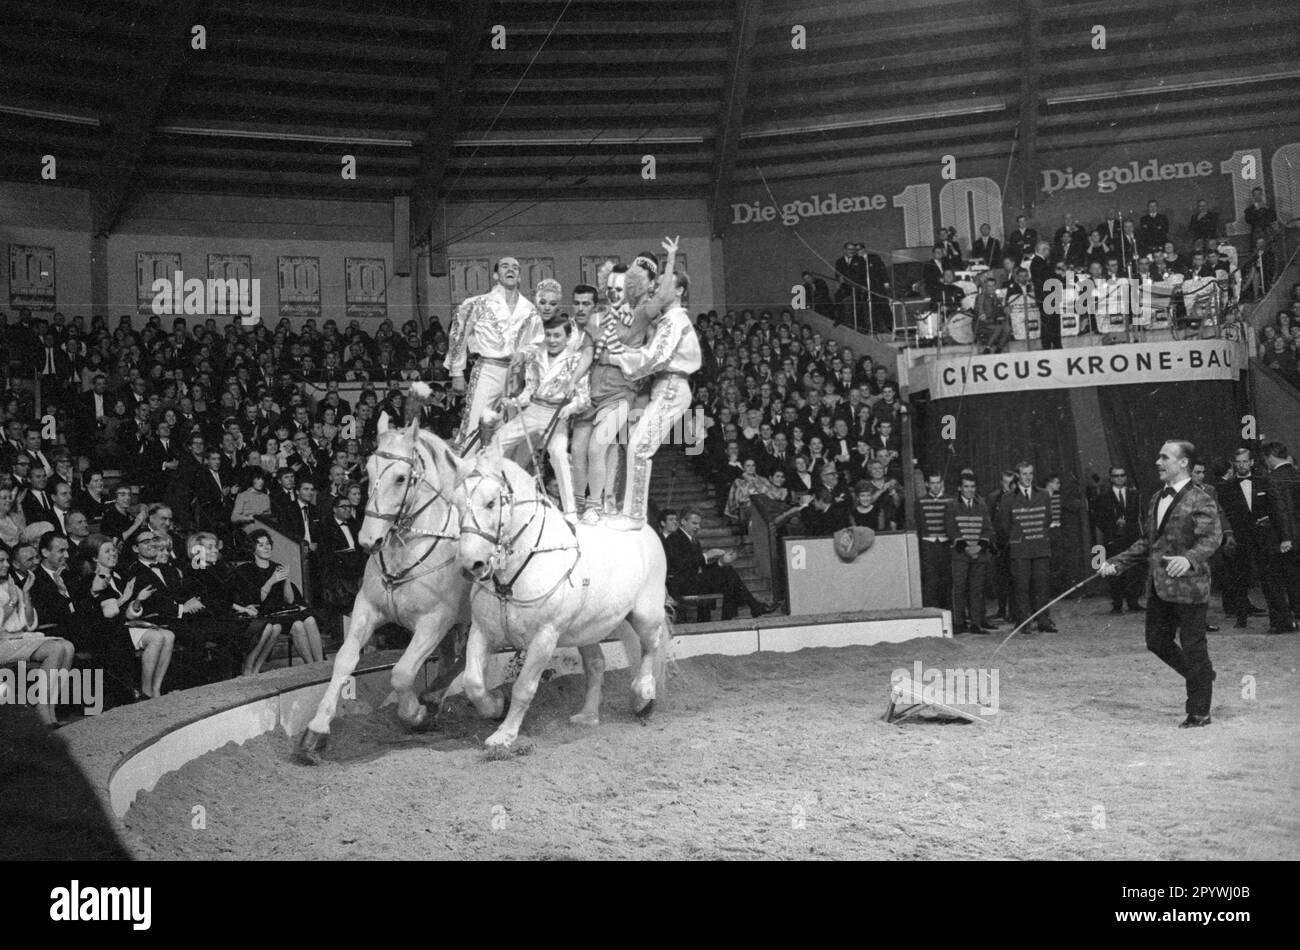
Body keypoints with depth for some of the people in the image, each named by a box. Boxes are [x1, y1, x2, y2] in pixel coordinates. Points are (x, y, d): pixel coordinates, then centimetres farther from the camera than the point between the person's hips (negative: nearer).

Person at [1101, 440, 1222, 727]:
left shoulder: (1200, 501, -11)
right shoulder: (1156, 500, 14)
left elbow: (1211, 538, -22)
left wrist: (1189, 559, -40)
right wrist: (1117, 563, 13)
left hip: (1188, 587, -8)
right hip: (1158, 587, 8)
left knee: (1193, 648, 1)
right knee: (1157, 642, 13)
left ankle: (1199, 712, 14)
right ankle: (1202, 677, 35)